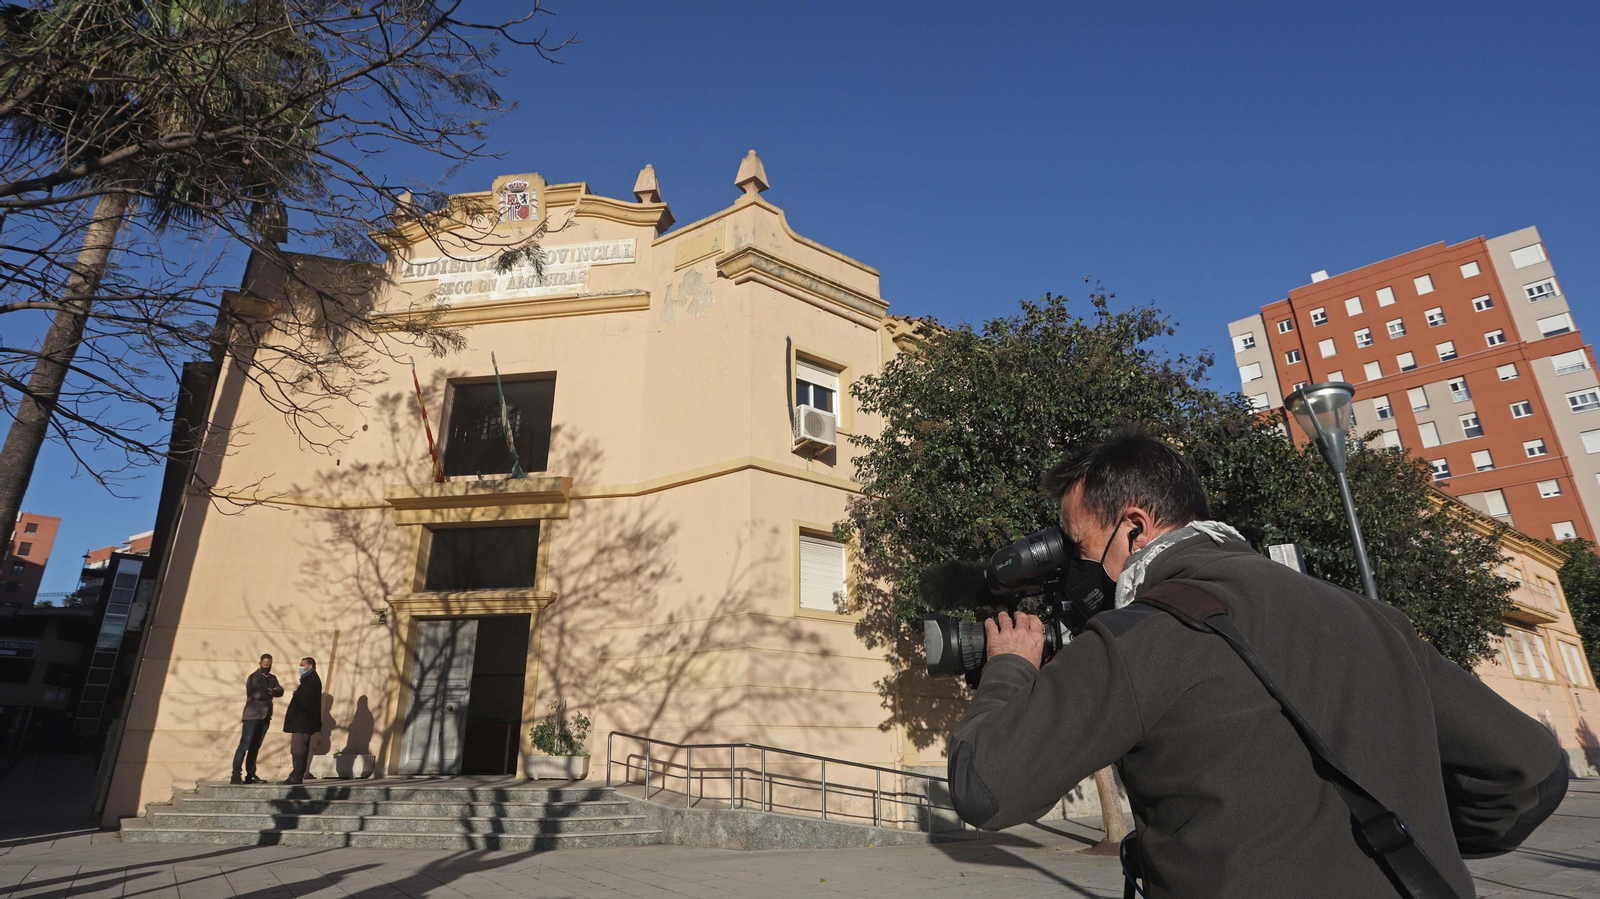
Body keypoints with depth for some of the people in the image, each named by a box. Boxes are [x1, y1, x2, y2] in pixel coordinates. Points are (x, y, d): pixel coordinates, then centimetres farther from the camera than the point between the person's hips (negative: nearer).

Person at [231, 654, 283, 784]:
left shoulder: (272, 678, 16)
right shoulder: (254, 677, -5)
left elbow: (280, 691, 2)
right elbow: (258, 694, -17)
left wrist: (269, 691, -15)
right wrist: (271, 693, -1)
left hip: (265, 717, 6)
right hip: (253, 716, -6)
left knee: (255, 747, 8)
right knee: (244, 746, -8)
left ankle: (250, 775, 9)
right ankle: (235, 776, -9)